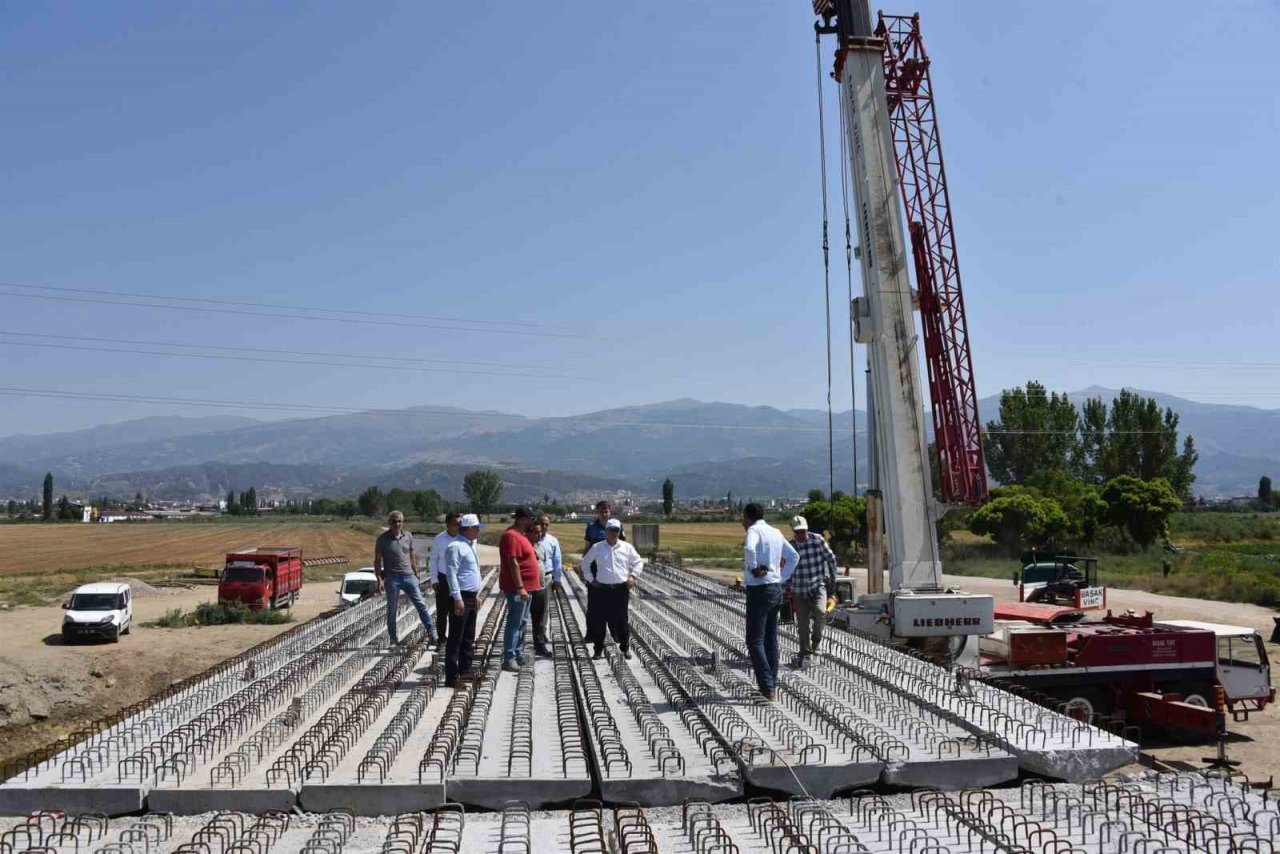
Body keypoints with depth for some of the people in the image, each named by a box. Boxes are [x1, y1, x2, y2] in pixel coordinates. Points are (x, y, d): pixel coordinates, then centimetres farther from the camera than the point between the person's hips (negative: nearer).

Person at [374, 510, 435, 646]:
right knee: (392, 609, 6)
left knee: (421, 604, -3)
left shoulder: (408, 536, 7)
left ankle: (431, 633, 0)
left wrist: (416, 574, 16)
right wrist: (379, 579, -11)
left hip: (408, 576, 3)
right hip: (392, 578, -3)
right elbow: (377, 561, -2)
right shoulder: (383, 539, -3)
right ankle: (393, 639, 16)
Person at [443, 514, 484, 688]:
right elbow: (451, 573, -20)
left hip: (471, 597, 10)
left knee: (468, 639, 16)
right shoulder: (456, 546, -15)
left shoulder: (470, 545, 15)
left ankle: (465, 671, 25)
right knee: (456, 639, -5)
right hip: (461, 598, -10)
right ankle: (451, 678, -2)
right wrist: (457, 598, -23)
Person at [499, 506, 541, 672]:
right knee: (515, 622, -8)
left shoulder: (520, 535, 15)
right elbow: (512, 563, -23)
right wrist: (520, 587, -26)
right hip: (517, 588, -10)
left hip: (526, 587, 10)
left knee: (521, 622, 16)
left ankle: (518, 654, 24)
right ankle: (509, 659, -6)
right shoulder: (511, 536, -18)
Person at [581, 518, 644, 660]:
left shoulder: (627, 547, 3)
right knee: (599, 620, 4)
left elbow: (638, 562, 13)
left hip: (621, 589, 0)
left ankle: (625, 648, 18)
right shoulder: (597, 548, 1)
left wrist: (633, 576, 2)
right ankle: (598, 649, 15)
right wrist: (590, 579, 7)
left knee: (621, 620, 5)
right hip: (602, 589, 0)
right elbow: (585, 563, 12)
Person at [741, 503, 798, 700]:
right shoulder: (776, 532, 13)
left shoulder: (754, 530, -12)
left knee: (755, 641, -5)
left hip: (759, 590, -8)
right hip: (776, 589, 8)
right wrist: (782, 578, 16)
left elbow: (749, 549, -33)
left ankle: (768, 689, -9)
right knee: (770, 639, 16)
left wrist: (754, 569, -19)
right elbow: (793, 556, 21)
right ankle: (773, 685, 21)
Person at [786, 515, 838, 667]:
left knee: (820, 611, -26)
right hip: (800, 590, 2)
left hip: (818, 585, -2)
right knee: (802, 623, 3)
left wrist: (832, 577, 5)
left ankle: (816, 638, 2)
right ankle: (805, 653, 20)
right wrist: (789, 591, 12)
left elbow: (831, 558, 6)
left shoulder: (817, 539, -4)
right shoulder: (790, 546, -1)